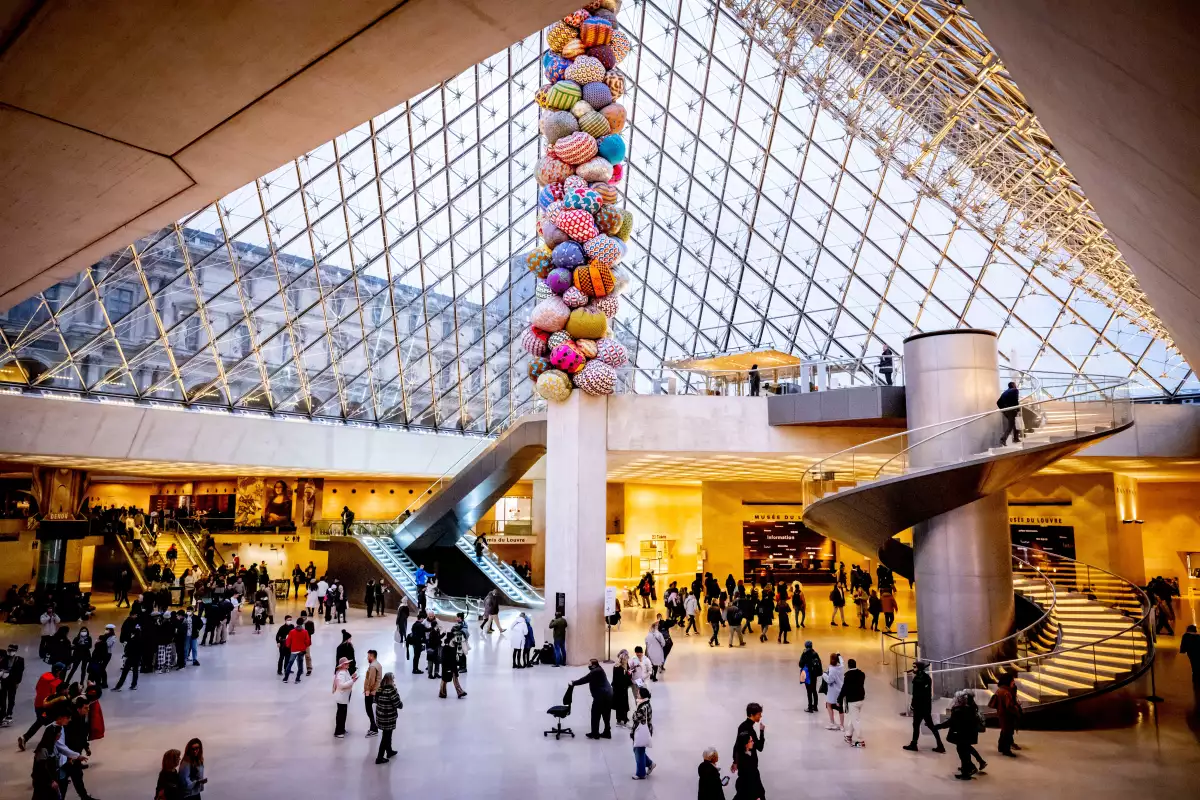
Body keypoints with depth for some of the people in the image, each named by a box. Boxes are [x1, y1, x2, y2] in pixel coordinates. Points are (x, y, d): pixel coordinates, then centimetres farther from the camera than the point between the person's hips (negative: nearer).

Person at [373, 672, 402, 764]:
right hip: (389, 717, -8)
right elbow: (398, 704, -21)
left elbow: (376, 700, 10)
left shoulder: (379, 689, -1)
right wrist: (401, 705, 0)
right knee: (386, 736, 4)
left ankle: (389, 751, 41)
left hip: (380, 715, 8)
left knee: (387, 734, 24)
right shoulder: (391, 690, -23)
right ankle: (379, 758, 9)